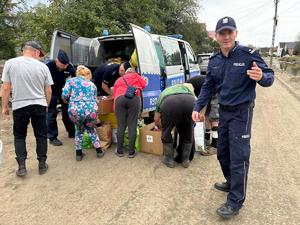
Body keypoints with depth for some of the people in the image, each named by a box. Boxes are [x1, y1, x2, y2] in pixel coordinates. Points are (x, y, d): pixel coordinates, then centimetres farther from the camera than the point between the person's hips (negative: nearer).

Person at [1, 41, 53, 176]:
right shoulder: (42, 66, -1)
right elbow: (48, 91, 3)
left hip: (19, 106, 0)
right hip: (39, 105, 1)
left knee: (19, 136, 16)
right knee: (41, 135, 13)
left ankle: (21, 167, 12)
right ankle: (42, 165, 20)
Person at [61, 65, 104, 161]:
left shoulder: (71, 81, 16)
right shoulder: (92, 84, 24)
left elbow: (64, 96, 4)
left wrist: (69, 102, 25)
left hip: (75, 110, -1)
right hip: (91, 110, 1)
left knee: (79, 129, 28)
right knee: (91, 129, 29)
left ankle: (79, 154, 31)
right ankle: (99, 151, 33)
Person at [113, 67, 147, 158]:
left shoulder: (118, 80, 37)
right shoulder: (136, 75, 31)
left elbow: (114, 94, 30)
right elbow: (143, 84, 19)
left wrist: (115, 109, 35)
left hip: (120, 99, 2)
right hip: (134, 98, -2)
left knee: (121, 126, 7)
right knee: (132, 126, 1)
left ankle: (120, 151, 14)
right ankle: (131, 152, 6)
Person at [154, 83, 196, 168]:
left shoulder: (163, 93, 42)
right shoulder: (186, 86, 46)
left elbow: (156, 119, 42)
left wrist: (161, 126, 62)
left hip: (169, 103, -1)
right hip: (190, 102, 1)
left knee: (166, 132, 25)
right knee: (188, 132, 26)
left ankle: (169, 160, 31)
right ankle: (186, 160, 34)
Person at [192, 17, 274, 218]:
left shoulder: (248, 54, -13)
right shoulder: (214, 61, 4)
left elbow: (270, 76, -9)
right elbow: (208, 87, 9)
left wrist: (261, 77, -33)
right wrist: (197, 108, -1)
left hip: (241, 112, -6)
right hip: (223, 111, 7)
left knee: (238, 157, -3)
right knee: (223, 153, 17)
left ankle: (235, 202, 10)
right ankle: (232, 183, 40)